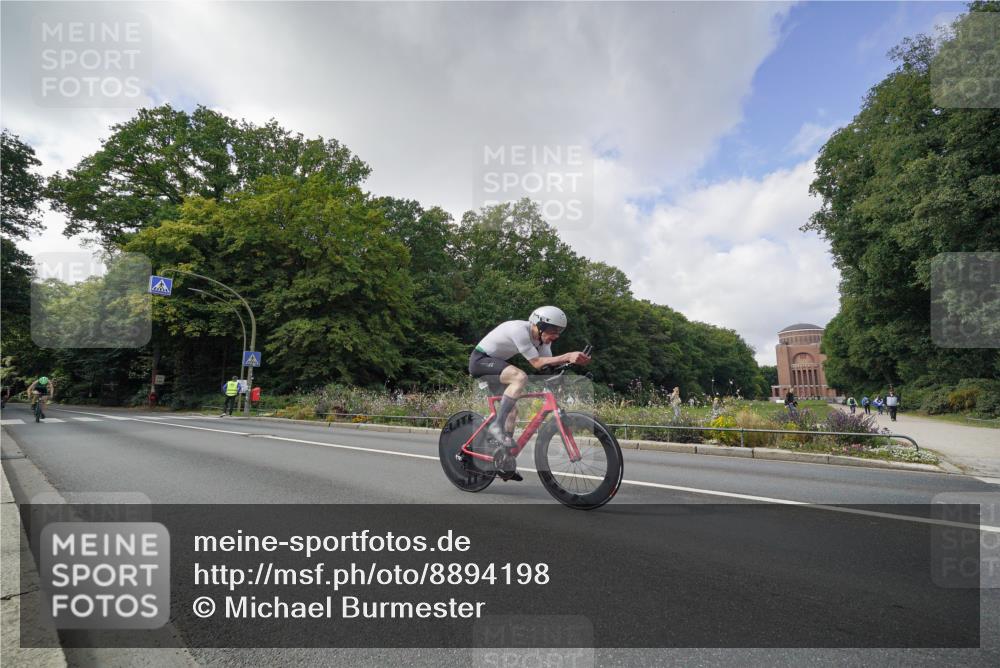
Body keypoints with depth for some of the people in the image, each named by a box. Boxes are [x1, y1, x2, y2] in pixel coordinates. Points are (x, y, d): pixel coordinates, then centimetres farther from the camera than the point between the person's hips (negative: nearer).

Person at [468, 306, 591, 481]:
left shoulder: (541, 336, -2)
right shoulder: (519, 330, -28)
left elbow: (549, 362, -9)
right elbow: (537, 362, -29)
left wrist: (571, 358, -25)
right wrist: (567, 356, -35)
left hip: (494, 364, 9)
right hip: (480, 360, -9)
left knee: (514, 407, 5)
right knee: (520, 377, -32)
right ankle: (496, 426, -25)